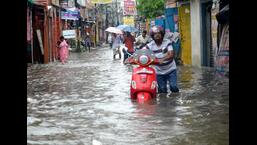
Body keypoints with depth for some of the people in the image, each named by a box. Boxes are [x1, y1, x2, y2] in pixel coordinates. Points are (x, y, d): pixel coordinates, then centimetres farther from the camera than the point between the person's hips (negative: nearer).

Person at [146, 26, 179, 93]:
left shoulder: (167, 42, -12)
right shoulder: (150, 45, -8)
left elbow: (171, 55, -23)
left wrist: (163, 59, -42)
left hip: (170, 70, -2)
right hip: (159, 72, 2)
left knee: (173, 86, -9)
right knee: (162, 90, 4)